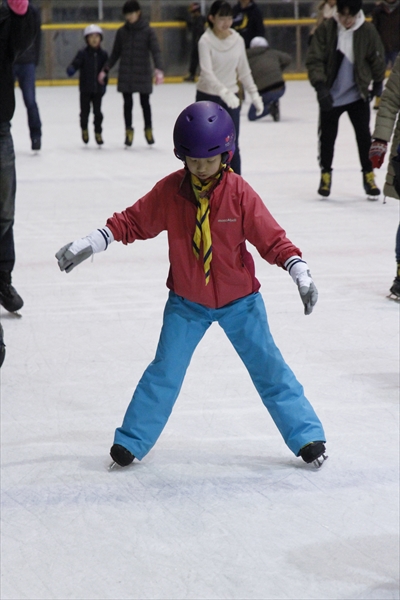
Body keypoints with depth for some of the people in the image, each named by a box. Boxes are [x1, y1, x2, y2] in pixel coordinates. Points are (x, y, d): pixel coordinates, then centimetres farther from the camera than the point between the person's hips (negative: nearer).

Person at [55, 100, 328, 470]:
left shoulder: (239, 193, -16)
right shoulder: (169, 191, -11)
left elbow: (270, 238, -14)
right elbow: (133, 221, -3)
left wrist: (300, 272, -24)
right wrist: (91, 243, -10)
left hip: (240, 300, -1)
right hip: (186, 302, 1)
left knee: (268, 366, 2)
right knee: (165, 370, 1)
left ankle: (307, 437, 11)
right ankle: (132, 441, 13)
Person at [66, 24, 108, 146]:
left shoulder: (103, 54, 2)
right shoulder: (83, 53, -5)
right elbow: (76, 63, -16)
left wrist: (104, 85, 13)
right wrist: (71, 69, -39)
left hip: (98, 89, 1)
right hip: (85, 89, -1)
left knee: (97, 112, 1)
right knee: (85, 111, 7)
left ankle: (98, 133, 14)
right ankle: (84, 129, 30)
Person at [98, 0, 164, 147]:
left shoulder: (148, 31, -6)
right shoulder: (122, 32, 3)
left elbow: (156, 51, -14)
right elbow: (115, 53, 10)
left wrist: (159, 69, -29)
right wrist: (105, 70, 6)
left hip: (143, 74, -2)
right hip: (126, 75, 2)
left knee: (145, 103, 8)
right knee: (127, 103, 5)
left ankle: (148, 130, 25)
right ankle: (128, 131, 16)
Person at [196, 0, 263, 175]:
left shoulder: (237, 40, -2)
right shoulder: (206, 41, -15)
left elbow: (244, 70, 9)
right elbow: (207, 72, -27)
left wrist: (254, 94, 5)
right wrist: (224, 91, -41)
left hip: (231, 98, 3)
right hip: (207, 98, -3)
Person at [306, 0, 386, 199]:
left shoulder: (368, 31, -11)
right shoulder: (326, 29, -14)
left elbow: (377, 59, 4)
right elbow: (314, 60, -13)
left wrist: (378, 84, 14)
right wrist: (320, 86, -23)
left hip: (358, 95, 0)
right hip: (331, 95, 0)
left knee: (364, 135, 2)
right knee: (327, 136, 7)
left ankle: (368, 175, 16)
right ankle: (325, 175, 25)